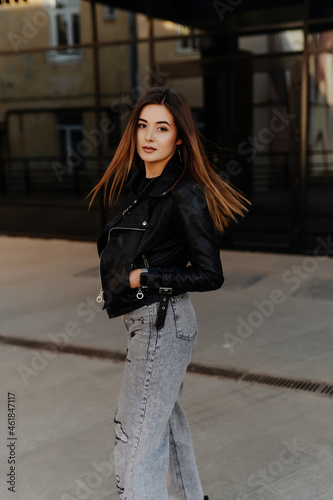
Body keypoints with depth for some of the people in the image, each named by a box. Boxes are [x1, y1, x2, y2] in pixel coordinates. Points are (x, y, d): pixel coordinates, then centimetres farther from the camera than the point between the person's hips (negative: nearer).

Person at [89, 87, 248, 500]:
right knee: (166, 417, 26)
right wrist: (114, 282, 5)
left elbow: (210, 275, -19)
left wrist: (142, 277, -17)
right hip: (144, 319, 10)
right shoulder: (135, 185, 6)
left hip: (162, 323, -10)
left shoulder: (186, 196, -19)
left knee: (136, 444, -5)